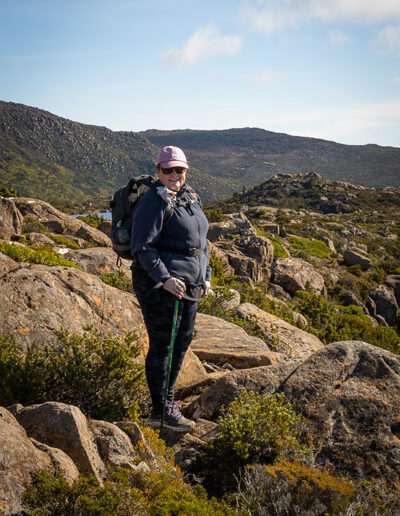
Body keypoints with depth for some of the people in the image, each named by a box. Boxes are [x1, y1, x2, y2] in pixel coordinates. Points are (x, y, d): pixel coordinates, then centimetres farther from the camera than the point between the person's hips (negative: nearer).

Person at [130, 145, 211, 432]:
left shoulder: (191, 198, 15)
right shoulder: (154, 203, -12)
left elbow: (201, 241, 23)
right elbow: (142, 247, -19)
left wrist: (205, 276, 17)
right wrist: (165, 279, -26)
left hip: (188, 286, 9)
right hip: (160, 286, -9)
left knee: (183, 341, 16)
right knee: (162, 345, -2)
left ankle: (167, 397, 32)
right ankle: (161, 411, 8)